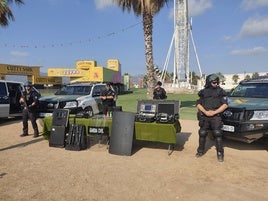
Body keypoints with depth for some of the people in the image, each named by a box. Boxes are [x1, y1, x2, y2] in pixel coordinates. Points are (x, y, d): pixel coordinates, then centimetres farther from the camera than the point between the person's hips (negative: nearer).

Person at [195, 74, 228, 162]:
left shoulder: (220, 91, 5)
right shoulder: (203, 92, 10)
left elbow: (225, 105, -3)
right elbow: (198, 104, 6)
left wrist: (214, 112, -13)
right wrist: (205, 111, -11)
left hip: (216, 116, -2)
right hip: (204, 116, 2)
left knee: (217, 134, -7)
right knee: (202, 133, 7)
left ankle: (220, 153, 4)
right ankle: (201, 151, 23)